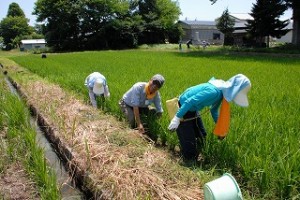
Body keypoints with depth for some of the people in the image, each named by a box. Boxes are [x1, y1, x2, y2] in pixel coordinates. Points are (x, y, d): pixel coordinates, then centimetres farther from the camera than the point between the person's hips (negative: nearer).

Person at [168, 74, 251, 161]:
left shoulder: (221, 93, -2)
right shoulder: (214, 91, -32)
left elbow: (214, 110, 15)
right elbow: (190, 102, -33)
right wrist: (177, 118, -29)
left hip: (193, 110, 9)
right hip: (183, 108, -9)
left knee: (201, 137, 21)